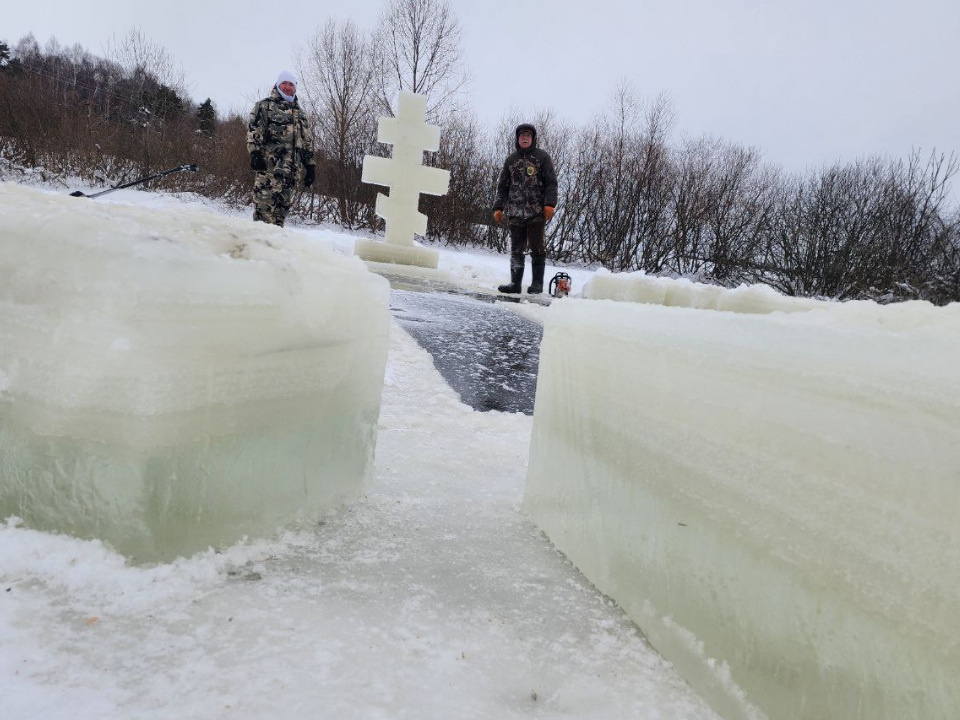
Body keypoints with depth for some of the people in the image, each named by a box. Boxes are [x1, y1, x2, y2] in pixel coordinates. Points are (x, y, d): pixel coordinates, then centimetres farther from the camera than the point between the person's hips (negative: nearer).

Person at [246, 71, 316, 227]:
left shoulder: (299, 113, 28)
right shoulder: (265, 106, 10)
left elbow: (307, 142, 27)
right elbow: (253, 131, -2)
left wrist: (310, 165, 19)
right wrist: (255, 153, -16)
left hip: (292, 169, 6)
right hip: (270, 166, -6)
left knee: (283, 205, 2)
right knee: (265, 203, -14)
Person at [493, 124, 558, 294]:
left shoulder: (542, 157, 5)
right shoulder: (511, 159, 16)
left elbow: (551, 183, 0)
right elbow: (503, 186, 17)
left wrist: (549, 204, -13)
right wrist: (498, 207, 8)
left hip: (536, 211, -4)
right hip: (515, 212, 4)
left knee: (536, 248, -5)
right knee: (516, 249, 4)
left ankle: (537, 284, 1)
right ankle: (515, 283, 8)